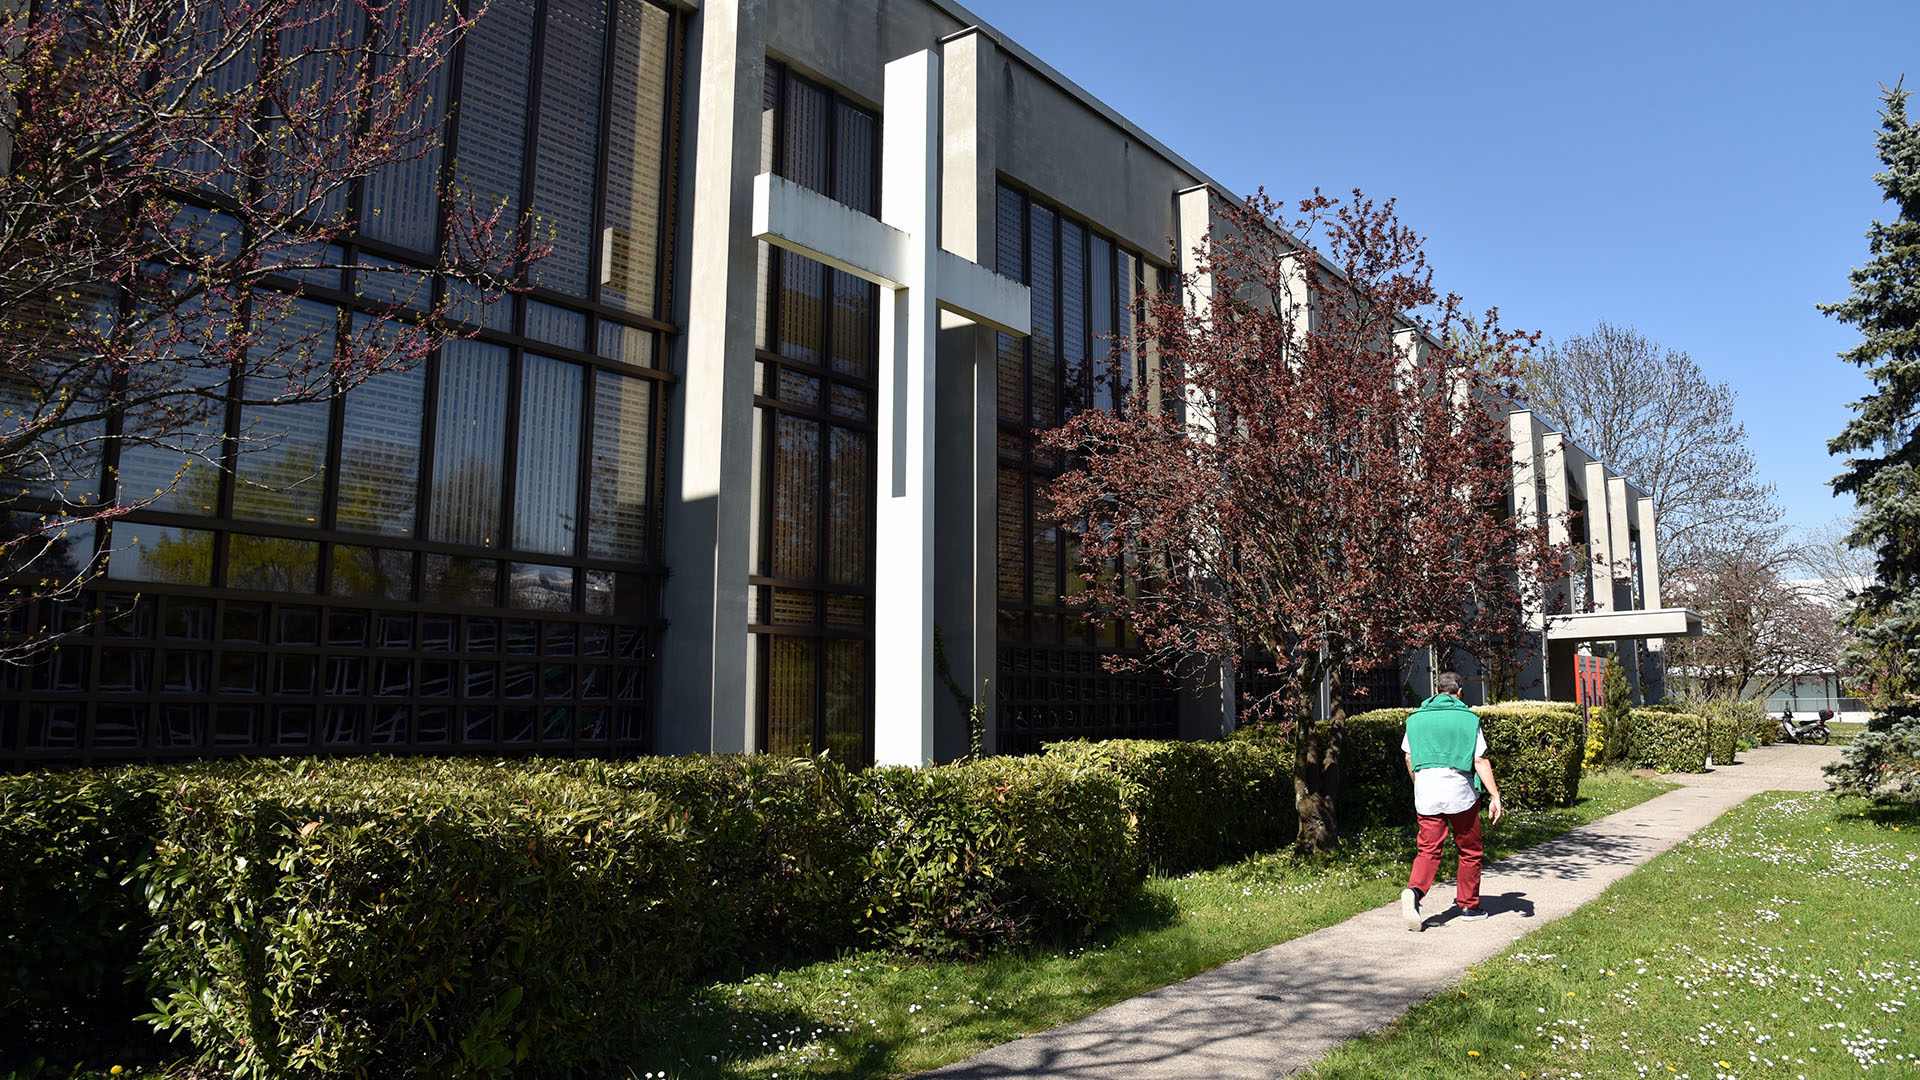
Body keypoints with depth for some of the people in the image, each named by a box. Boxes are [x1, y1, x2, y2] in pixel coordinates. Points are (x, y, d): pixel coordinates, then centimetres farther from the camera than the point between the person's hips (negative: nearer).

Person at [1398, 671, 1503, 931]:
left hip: (1426, 794, 2)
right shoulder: (1468, 718, 0)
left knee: (1428, 849, 5)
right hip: (1460, 793, -2)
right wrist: (1494, 796, -2)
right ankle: (1468, 907, 22)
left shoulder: (1416, 718, 9)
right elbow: (1480, 761, -4)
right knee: (1469, 851, 15)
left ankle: (1414, 891, -21)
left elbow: (1409, 758, 14)